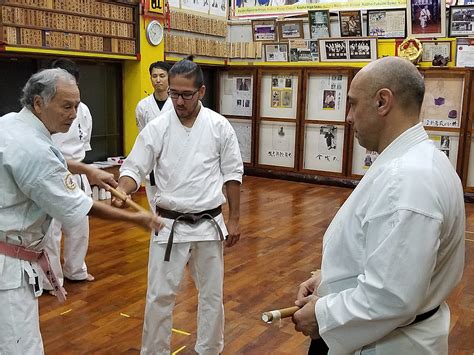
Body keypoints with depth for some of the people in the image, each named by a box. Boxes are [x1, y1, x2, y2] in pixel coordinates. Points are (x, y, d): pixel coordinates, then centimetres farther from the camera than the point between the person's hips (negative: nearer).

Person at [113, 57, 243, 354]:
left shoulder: (219, 126, -4)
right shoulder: (157, 128, -5)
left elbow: (233, 173, 2)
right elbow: (134, 169, -4)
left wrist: (234, 218, 2)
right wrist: (121, 192, -27)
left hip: (209, 223, 1)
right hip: (170, 225, 0)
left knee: (212, 293, 14)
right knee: (159, 295, 4)